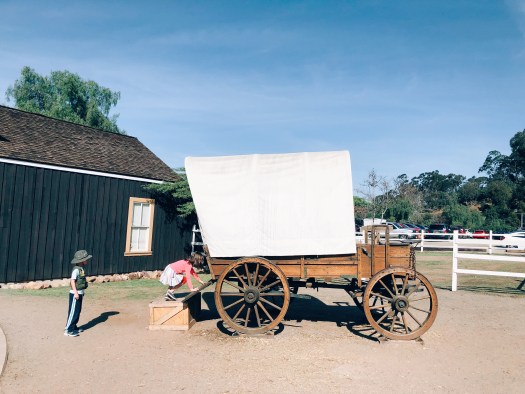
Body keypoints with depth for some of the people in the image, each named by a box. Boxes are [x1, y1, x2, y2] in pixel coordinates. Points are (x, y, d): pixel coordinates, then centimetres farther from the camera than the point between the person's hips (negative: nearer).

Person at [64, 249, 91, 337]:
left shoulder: (81, 269, 11)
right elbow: (72, 281, -24)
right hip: (75, 294, -9)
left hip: (79, 293, 9)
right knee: (73, 312, -5)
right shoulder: (76, 269, -18)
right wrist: (75, 292, -28)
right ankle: (68, 330, 0)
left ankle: (74, 327, 26)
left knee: (78, 311, 16)